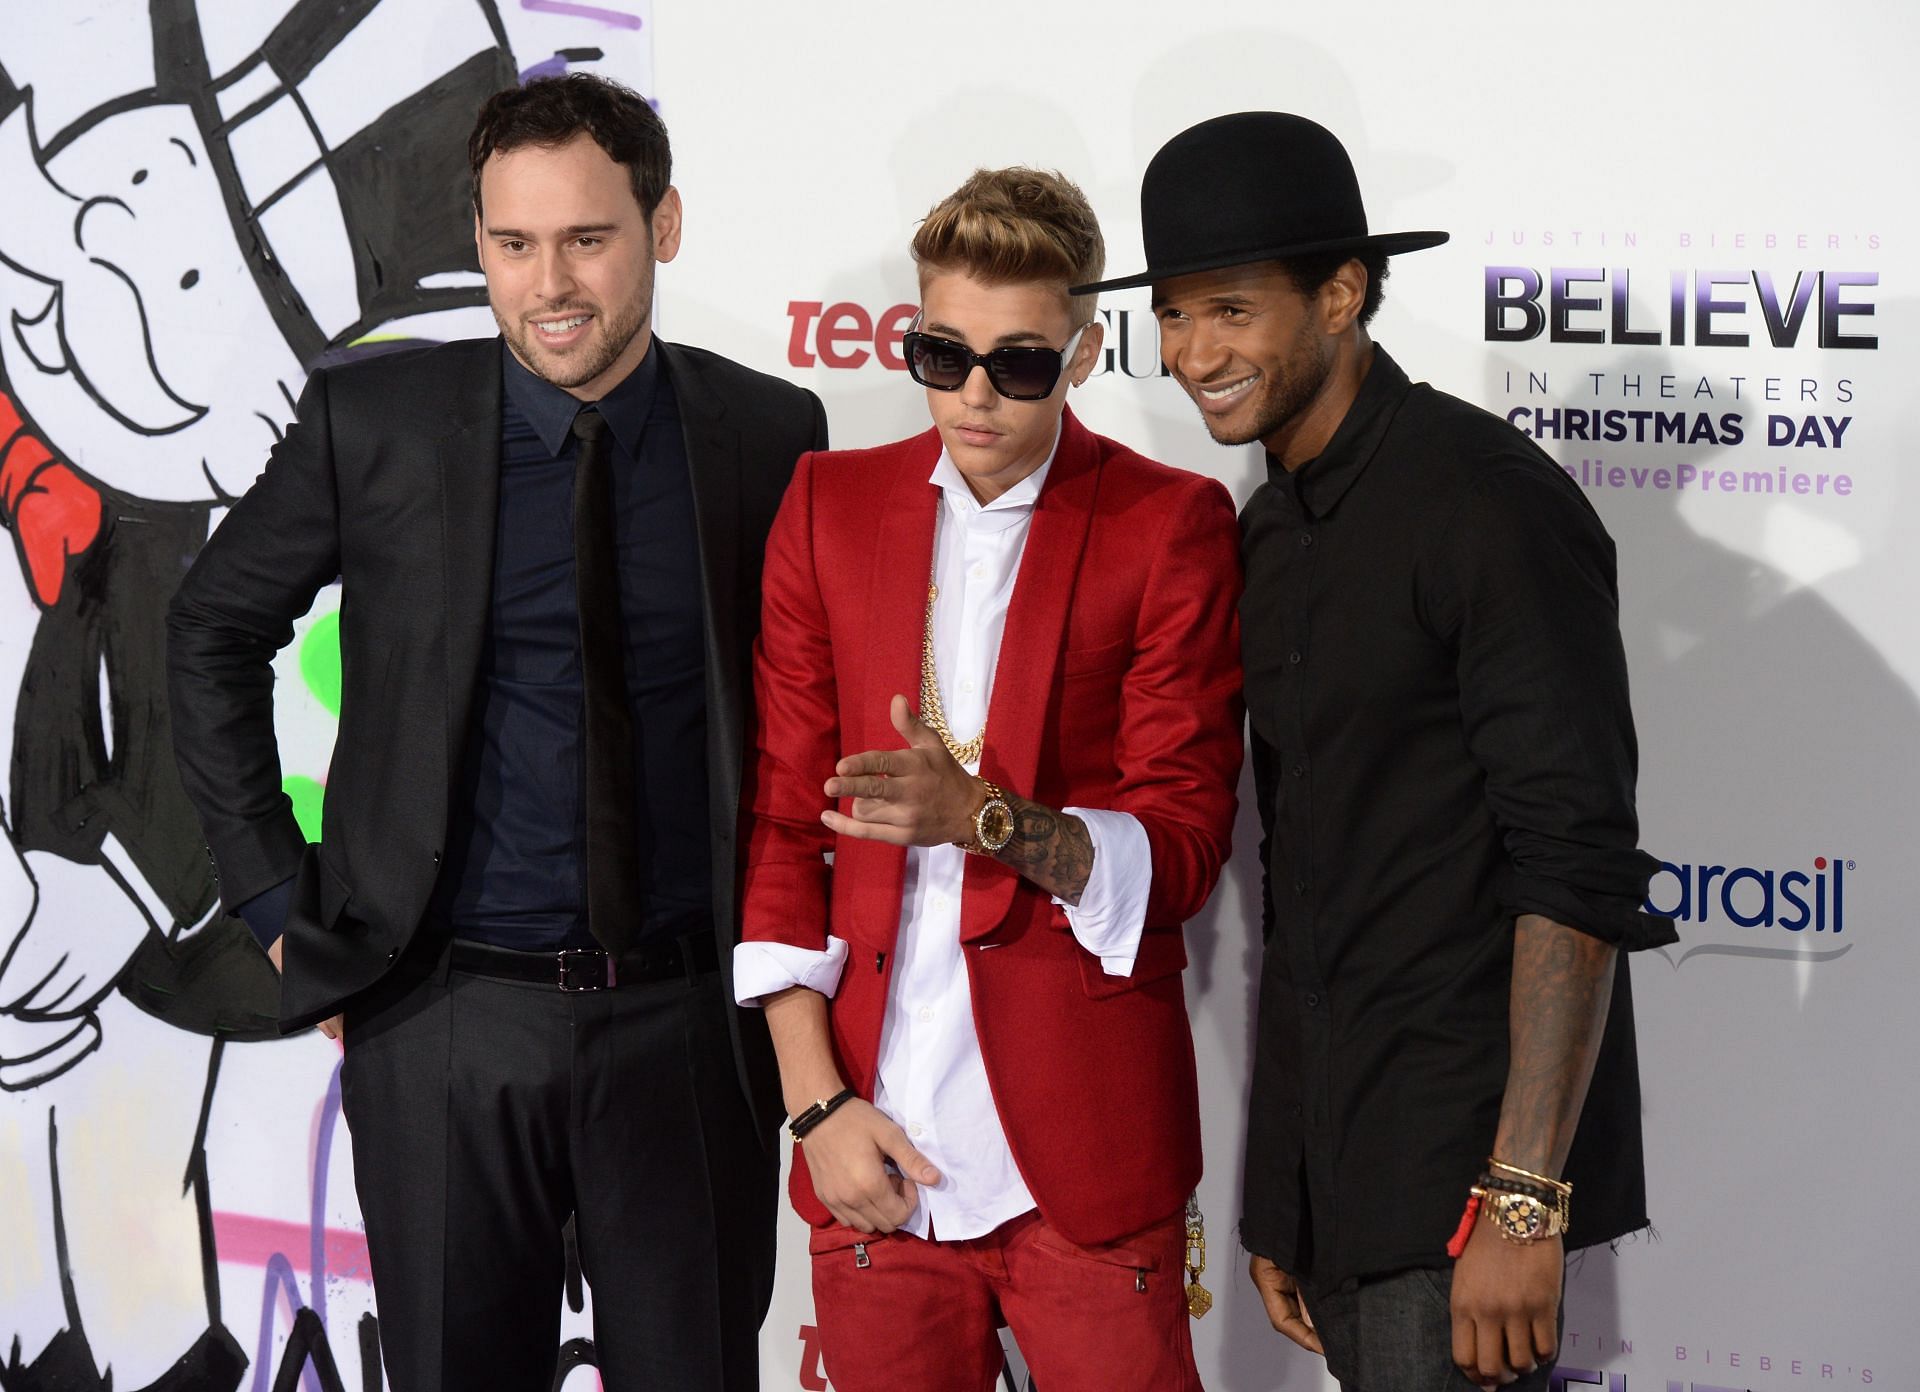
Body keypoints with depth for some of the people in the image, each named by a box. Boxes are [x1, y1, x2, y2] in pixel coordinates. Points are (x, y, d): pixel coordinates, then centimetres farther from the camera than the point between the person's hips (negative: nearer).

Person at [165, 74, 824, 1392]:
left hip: (687, 1018, 1)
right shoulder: (370, 421, -3)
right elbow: (215, 629, 9)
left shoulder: (770, 434, 0)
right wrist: (278, 899, 4)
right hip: (443, 1020, 0)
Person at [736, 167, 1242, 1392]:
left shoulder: (1170, 526, 0)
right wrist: (815, 1099, 0)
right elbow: (779, 815, 8)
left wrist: (988, 818, -23)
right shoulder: (832, 503, 9)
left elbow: (1184, 843, -4)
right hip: (877, 1149, 3)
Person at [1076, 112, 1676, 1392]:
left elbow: (1578, 865, -18)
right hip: (1332, 1165, 8)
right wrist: (1282, 1207, 16)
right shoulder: (1267, 533, 13)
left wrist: (1523, 1196, -22)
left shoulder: (1486, 502, -12)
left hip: (1465, 1159, -7)